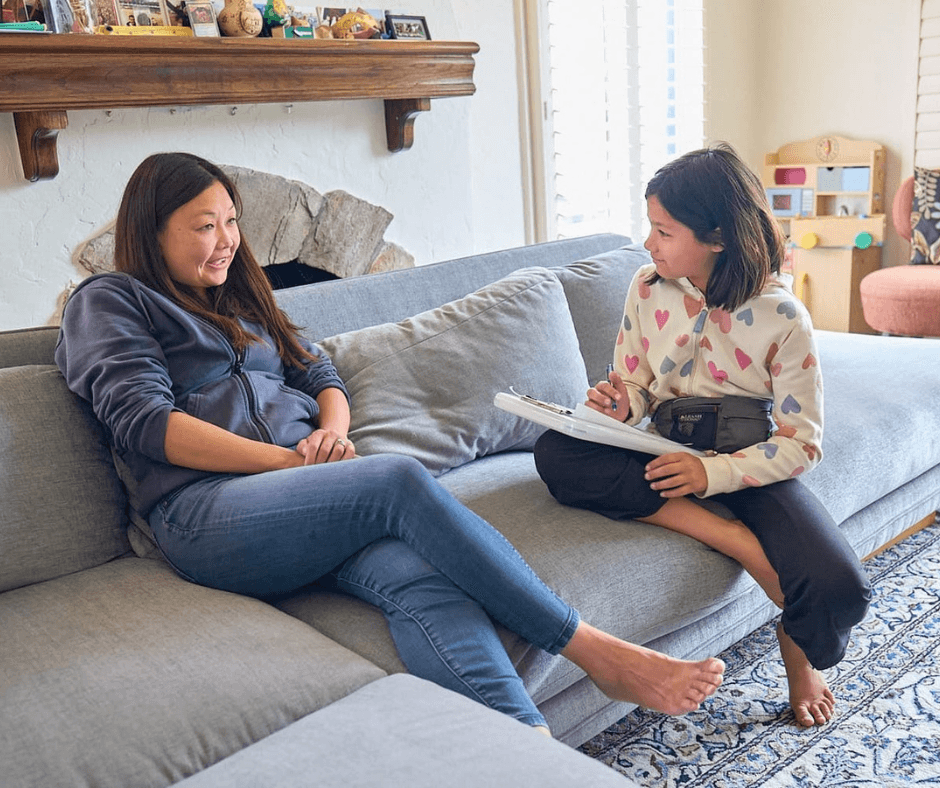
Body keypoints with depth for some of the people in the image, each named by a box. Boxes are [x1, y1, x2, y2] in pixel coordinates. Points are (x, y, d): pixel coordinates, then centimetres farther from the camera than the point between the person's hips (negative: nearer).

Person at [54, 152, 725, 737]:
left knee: (416, 574, -29)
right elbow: (145, 422, -6)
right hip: (206, 514, -5)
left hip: (310, 485, 5)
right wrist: (287, 460, -13)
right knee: (402, 480, -30)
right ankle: (595, 652, -24)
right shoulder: (108, 304, 10)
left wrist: (333, 431, -2)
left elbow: (319, 374, 23)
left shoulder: (240, 299, 29)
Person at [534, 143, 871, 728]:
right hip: (665, 457, 4)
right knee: (555, 454, -28)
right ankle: (737, 540, -28)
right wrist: (620, 405, -17)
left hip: (748, 465, -3)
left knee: (839, 589, -29)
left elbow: (803, 444, -12)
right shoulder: (648, 287, -3)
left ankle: (801, 652, 12)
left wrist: (715, 473, -27)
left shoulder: (782, 319, -14)